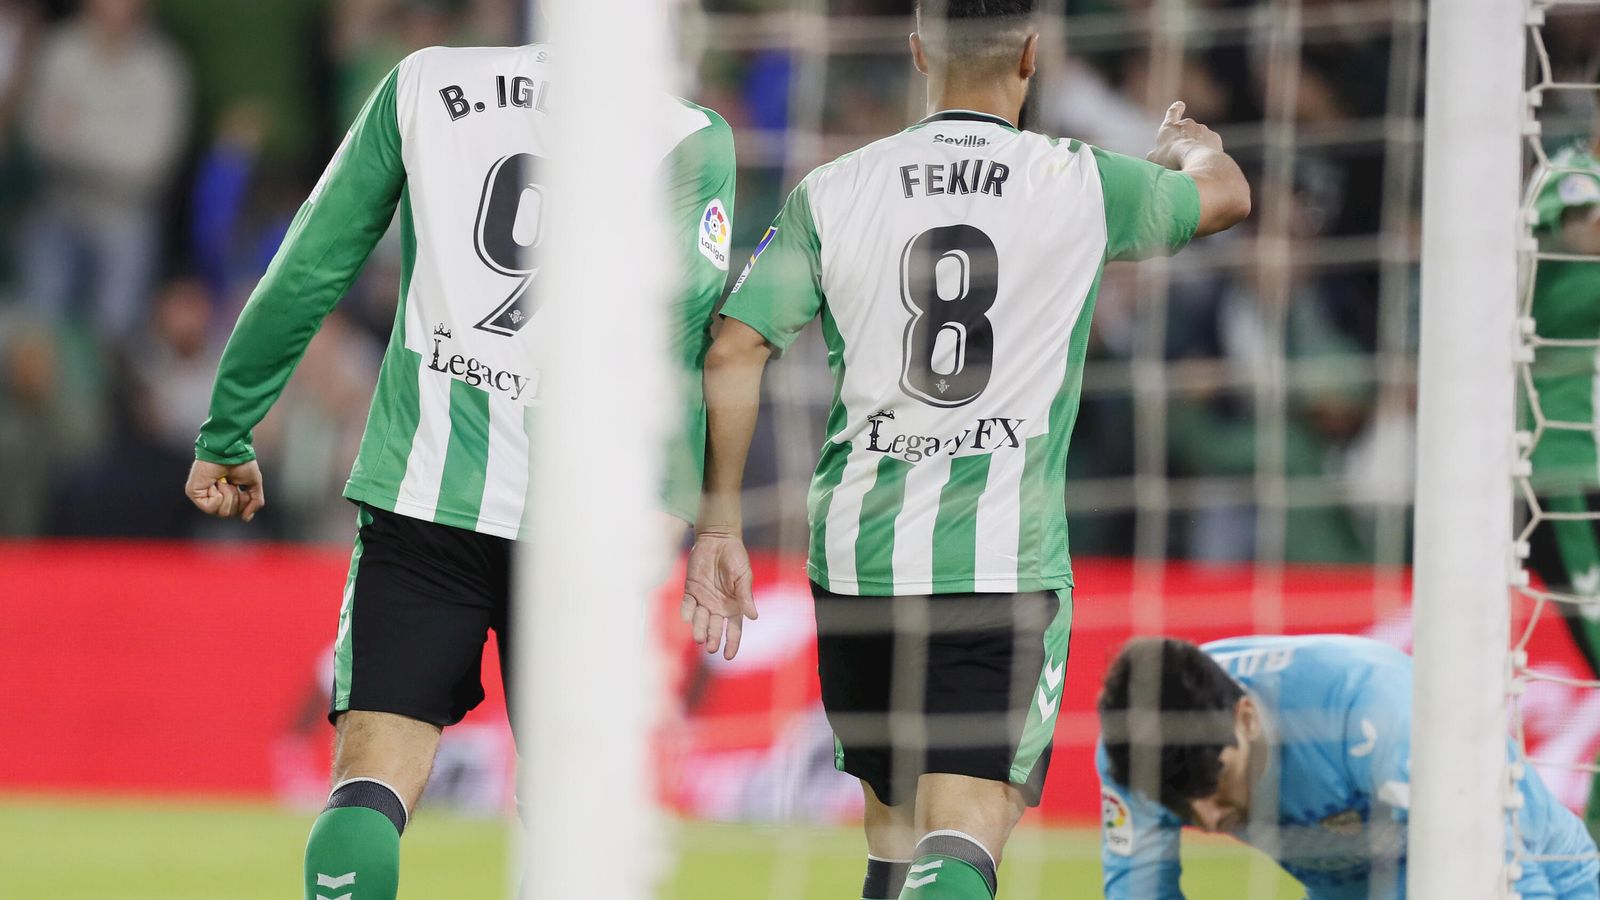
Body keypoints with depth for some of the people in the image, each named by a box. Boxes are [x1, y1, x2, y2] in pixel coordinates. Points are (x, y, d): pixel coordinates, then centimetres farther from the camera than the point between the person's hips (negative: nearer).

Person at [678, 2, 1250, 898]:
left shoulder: (834, 192, 3)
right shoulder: (1082, 184, 1)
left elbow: (734, 351, -1)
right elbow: (1227, 193, 21)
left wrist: (719, 526, 7)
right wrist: (1190, 144, 45)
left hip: (858, 555, 3)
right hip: (1006, 560, -3)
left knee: (893, 824, 19)